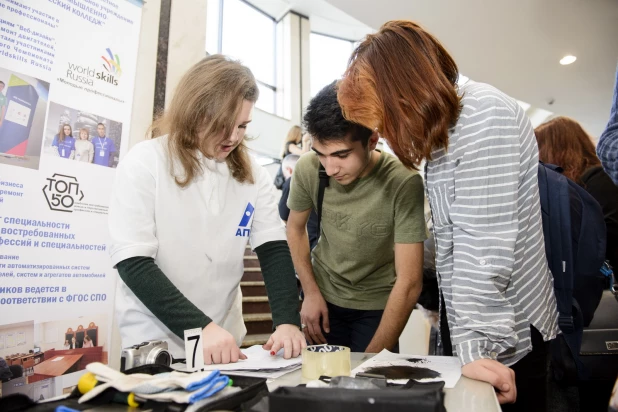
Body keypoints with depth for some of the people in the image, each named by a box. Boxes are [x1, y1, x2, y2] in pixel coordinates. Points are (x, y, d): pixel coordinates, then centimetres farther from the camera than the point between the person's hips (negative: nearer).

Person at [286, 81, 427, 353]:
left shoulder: (403, 183, -28)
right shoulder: (307, 169, -18)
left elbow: (409, 284, -25)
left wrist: (373, 357, -23)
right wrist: (311, 292, -5)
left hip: (378, 304, -2)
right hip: (324, 296, 3)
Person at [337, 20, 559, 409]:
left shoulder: (484, 114, -18)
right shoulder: (446, 128, 7)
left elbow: (483, 241, -26)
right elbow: (453, 240, 7)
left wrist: (475, 345, -25)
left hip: (507, 335, -8)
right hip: (464, 321, 8)